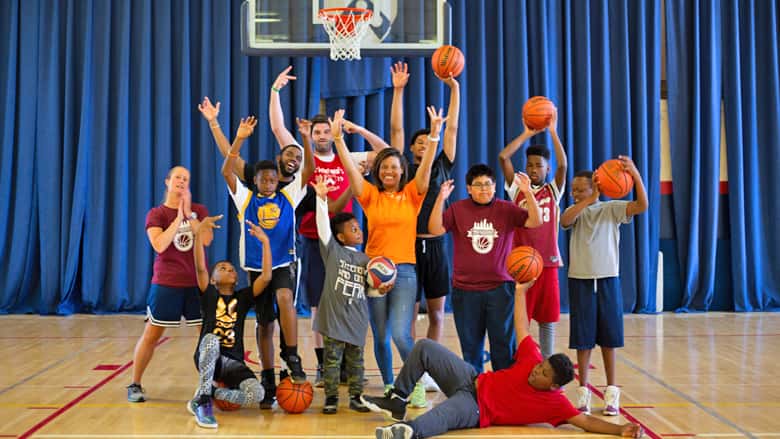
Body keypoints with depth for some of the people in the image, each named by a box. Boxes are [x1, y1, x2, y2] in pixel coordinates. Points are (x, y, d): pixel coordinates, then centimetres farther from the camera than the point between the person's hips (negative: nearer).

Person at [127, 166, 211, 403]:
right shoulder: (156, 214, -1)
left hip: (197, 282, 2)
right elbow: (159, 245, -16)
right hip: (166, 283, -2)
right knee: (151, 334, 3)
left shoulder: (199, 210, 5)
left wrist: (188, 214, -13)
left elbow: (206, 240, -10)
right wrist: (178, 218, -16)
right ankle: (135, 385, 16)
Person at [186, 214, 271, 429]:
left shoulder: (243, 298, 9)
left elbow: (266, 277, -5)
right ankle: (203, 402, -26)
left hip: (233, 362, 2)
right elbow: (200, 268, -14)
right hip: (207, 359, -2)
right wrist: (199, 233, -24)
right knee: (211, 339, -39)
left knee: (257, 394, -26)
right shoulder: (209, 295, 3)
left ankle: (205, 395, -3)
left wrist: (265, 241, -8)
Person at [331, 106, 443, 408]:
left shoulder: (412, 195, 4)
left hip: (404, 271, -2)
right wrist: (338, 137, -14)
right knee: (380, 336, 9)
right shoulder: (371, 196, 5)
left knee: (400, 334, -13)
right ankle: (389, 387, 27)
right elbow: (350, 168, -5)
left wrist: (434, 135, -21)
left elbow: (425, 167, -9)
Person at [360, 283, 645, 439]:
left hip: (473, 408, -7)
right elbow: (521, 329, 6)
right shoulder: (533, 361, -3)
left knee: (447, 413, -44)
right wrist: (520, 291, 8)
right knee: (425, 347, -1)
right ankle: (397, 402, 9)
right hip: (471, 379, 7)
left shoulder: (554, 402, -14)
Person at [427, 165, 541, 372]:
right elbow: (435, 229, -9)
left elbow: (535, 222, -8)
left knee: (504, 345, 1)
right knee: (470, 346, 11)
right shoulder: (458, 209, 2)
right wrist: (441, 199, -21)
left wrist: (528, 193, -21)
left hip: (500, 287, 0)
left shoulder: (506, 209, 2)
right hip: (465, 289, 1)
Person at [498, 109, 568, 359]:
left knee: (547, 319, 7)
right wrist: (527, 133, -2)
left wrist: (553, 131, -11)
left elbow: (563, 165, -11)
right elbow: (503, 157, -6)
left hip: (548, 261, 1)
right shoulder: (517, 188, 6)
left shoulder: (553, 191, 7)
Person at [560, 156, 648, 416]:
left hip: (607, 279, 0)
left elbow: (642, 206, -16)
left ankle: (611, 392, 16)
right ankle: (583, 391, 11)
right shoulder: (575, 212, 2)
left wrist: (636, 176, -30)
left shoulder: (611, 209, 0)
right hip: (580, 280, 1)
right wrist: (590, 199, -31)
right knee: (583, 339, 3)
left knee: (608, 338, 5)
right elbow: (564, 221, -22)